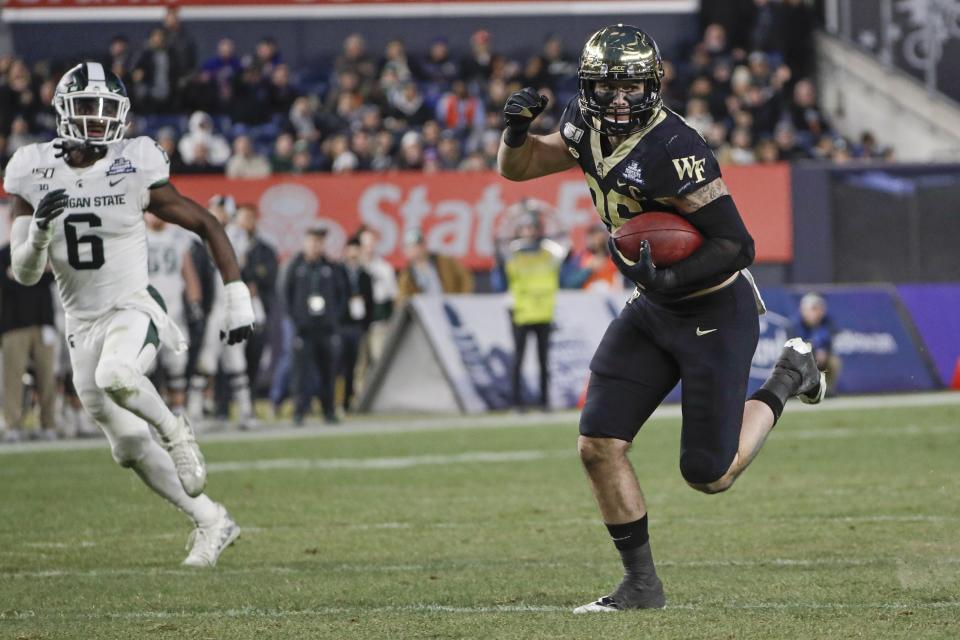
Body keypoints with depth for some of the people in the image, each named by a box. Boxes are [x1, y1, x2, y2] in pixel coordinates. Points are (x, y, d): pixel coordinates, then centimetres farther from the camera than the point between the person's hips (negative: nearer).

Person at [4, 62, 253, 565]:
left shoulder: (135, 169, -10)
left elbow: (207, 226, -2)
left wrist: (238, 303, -7)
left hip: (132, 310, -4)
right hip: (82, 323, 4)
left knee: (115, 376, -37)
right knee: (129, 446, 7)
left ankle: (173, 430, -8)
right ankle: (211, 521, 23)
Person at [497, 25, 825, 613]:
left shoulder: (673, 151, -27)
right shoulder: (588, 126, -3)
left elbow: (738, 246, -25)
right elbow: (518, 167, 11)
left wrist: (672, 277, -38)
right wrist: (517, 128, -11)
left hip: (717, 313, -7)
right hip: (652, 310, 7)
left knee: (708, 475, 1)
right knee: (599, 447, -3)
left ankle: (788, 378, 25)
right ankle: (642, 585, 9)